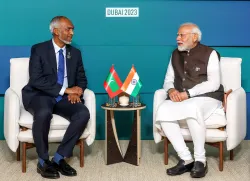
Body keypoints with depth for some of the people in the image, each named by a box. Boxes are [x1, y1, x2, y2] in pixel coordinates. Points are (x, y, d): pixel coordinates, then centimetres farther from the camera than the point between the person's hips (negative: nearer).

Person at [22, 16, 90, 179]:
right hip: (40, 95, -4)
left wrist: (76, 91, -11)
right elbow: (36, 79, -14)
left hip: (66, 97, 4)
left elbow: (82, 79, 14)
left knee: (83, 114, -27)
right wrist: (65, 89, -20)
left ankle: (59, 158, -15)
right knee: (44, 113, -38)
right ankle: (43, 161, -16)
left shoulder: (75, 53, 12)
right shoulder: (39, 49, -3)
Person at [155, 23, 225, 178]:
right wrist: (171, 90, -10)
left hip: (207, 97, -5)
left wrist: (188, 93, -22)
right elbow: (168, 80, 15)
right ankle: (186, 159, -22)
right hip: (180, 99, 5)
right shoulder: (175, 54, 16)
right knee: (162, 111, -28)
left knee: (192, 108, -40)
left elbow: (213, 84, -12)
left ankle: (200, 160, -24)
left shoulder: (210, 54, -1)